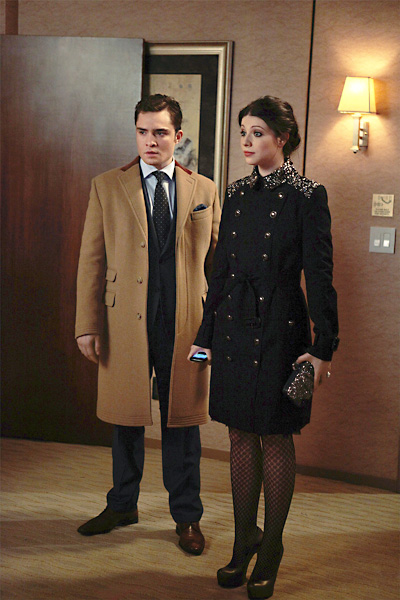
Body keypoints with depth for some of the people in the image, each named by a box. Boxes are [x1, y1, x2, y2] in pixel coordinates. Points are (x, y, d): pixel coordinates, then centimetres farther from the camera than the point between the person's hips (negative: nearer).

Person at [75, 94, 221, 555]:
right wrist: (87, 325, -3)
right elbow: (91, 260, 2)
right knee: (126, 418, 12)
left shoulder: (204, 191, 7)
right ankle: (122, 506, 32)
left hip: (185, 323, 0)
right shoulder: (107, 187, 4)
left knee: (182, 421, 9)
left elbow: (217, 260, 9)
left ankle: (186, 516, 24)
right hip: (125, 323, 0)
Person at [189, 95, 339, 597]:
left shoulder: (307, 196, -6)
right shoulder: (237, 195, 10)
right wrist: (206, 335, 13)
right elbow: (221, 269, 13)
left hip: (279, 328, -5)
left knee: (275, 440, 4)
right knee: (241, 437, 12)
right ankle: (244, 541, 26)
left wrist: (322, 347, -11)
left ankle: (270, 553, 18)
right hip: (233, 327, 6)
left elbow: (318, 275, -8)